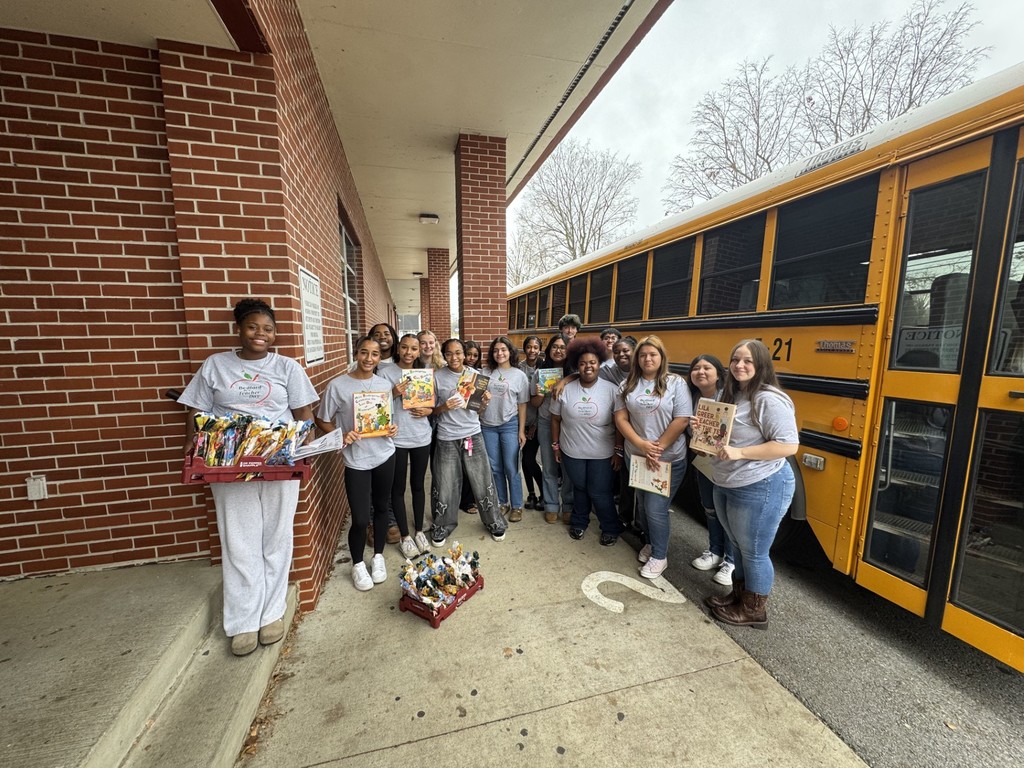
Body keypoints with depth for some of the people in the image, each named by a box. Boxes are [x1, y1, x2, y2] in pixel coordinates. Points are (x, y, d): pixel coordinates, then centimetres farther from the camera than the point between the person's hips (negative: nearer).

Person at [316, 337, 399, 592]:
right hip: (356, 460, -3)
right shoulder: (338, 385, -11)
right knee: (360, 518, 1)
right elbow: (323, 421, -2)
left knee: (381, 508, 16)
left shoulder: (385, 384, 1)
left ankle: (378, 557, 39)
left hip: (384, 455, 3)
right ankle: (358, 564, 29)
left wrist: (392, 428, -6)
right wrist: (341, 436, -18)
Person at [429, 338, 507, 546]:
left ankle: (494, 522, 30)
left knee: (483, 482, 9)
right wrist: (444, 407, -19)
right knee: (445, 486, 7)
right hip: (447, 438, -1)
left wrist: (485, 401, -12)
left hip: (473, 435, 2)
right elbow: (432, 411, 1)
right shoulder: (437, 377, -4)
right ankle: (442, 527, 31)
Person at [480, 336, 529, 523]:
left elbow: (522, 405, 0)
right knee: (495, 468, 10)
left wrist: (521, 430, -3)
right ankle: (502, 503, 27)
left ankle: (517, 506, 17)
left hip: (509, 425, -2)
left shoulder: (519, 375, 0)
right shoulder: (486, 372, 4)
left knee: (511, 468, 0)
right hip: (487, 425, 3)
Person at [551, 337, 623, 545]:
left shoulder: (611, 390, -9)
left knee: (600, 494, 8)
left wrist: (619, 451, -6)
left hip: (602, 453, -2)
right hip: (572, 452, 2)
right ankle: (579, 522, 43)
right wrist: (555, 445, 6)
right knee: (579, 489, 19)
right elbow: (556, 419, 4)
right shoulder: (565, 390, -5)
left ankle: (611, 528, 33)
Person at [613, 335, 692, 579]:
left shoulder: (676, 383, -8)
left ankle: (659, 557, 20)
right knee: (642, 505, 17)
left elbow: (682, 420, -14)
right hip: (637, 457, 4)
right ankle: (650, 543, 42)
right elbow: (620, 418, -4)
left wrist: (658, 449, -15)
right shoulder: (628, 385, 1)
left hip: (669, 459, -4)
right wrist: (642, 445, -14)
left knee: (656, 509, -2)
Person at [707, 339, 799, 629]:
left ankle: (755, 610, 29)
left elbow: (789, 445, -23)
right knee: (737, 546, 23)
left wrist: (740, 453, -27)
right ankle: (739, 595, 41)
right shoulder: (731, 395, 8)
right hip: (725, 486, 9)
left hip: (760, 488, -8)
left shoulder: (769, 400, -19)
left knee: (754, 553, 9)